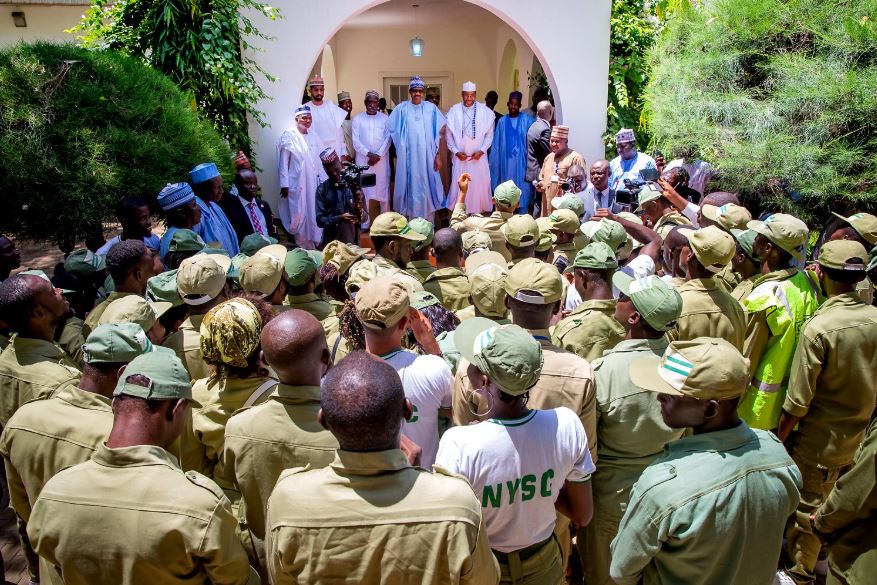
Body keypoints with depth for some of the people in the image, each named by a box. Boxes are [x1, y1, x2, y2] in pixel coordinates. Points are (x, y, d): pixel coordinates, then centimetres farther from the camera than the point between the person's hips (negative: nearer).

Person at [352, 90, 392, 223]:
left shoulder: (385, 118, 6)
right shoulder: (357, 119, 5)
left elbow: (388, 138, 0)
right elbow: (356, 140, -1)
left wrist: (378, 155, -12)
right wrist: (368, 154, -12)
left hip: (381, 160, 0)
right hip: (363, 159, 0)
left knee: (383, 188, 3)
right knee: (364, 189, 0)